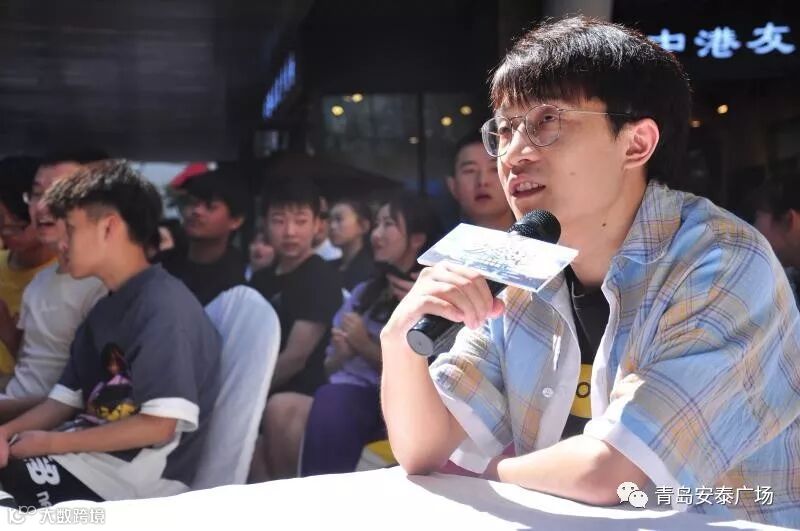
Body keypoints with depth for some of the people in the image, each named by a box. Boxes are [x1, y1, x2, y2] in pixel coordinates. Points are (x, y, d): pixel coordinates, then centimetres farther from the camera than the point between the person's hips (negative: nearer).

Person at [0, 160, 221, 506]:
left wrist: (52, 443, -15)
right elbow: (66, 399, 14)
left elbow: (159, 425, -22)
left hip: (141, 474, -8)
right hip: (93, 453, 9)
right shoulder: (106, 310, 15)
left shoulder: (164, 305, -15)